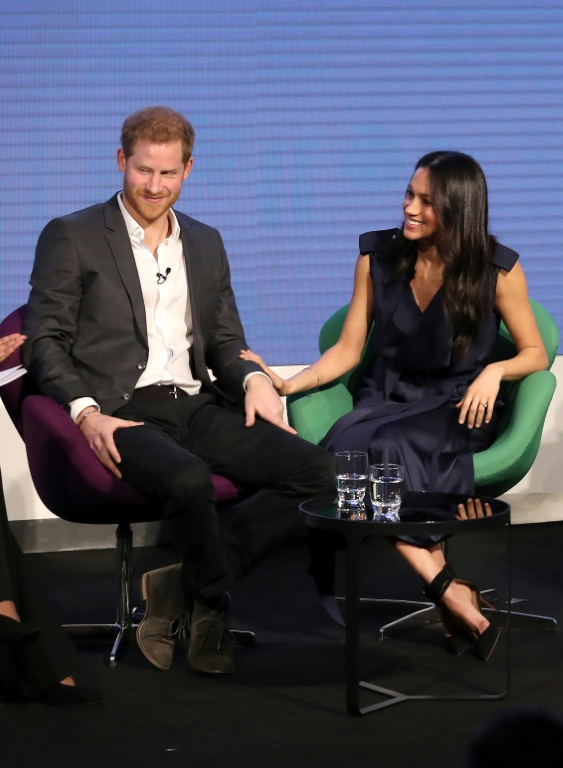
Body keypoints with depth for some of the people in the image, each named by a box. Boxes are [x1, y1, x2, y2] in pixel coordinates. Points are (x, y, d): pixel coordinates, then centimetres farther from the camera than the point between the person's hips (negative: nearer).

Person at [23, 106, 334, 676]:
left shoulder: (205, 244, 22)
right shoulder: (71, 238, 5)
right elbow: (44, 341, -1)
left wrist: (253, 379, -2)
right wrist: (85, 412, -18)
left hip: (198, 408, 6)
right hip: (121, 414, -6)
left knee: (316, 471, -16)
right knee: (189, 479, -37)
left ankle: (180, 586, -11)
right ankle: (212, 609, -9)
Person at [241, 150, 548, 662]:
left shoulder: (497, 269, -2)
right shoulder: (378, 256, 5)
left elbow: (535, 354, 6)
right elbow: (348, 350, 7)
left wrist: (494, 371, -15)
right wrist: (289, 384, -10)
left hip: (457, 408, -3)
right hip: (386, 398, 3)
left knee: (388, 446, -35)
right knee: (347, 447, -33)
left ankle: (446, 593, -28)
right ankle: (453, 593, -29)